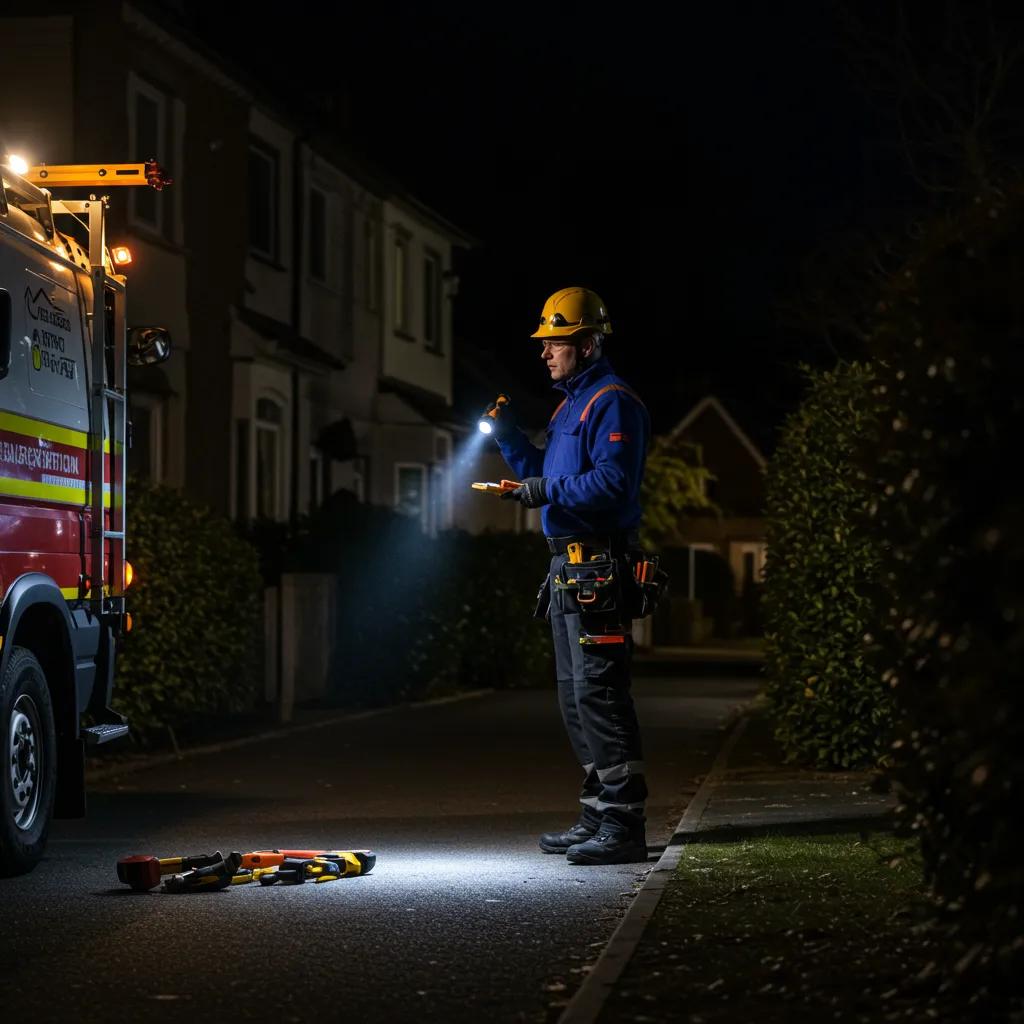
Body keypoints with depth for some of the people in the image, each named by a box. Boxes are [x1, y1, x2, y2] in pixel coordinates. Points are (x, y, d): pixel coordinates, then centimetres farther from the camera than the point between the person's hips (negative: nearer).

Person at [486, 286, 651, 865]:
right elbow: (544, 475, 26)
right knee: (576, 699, 14)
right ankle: (599, 817, 20)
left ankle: (623, 827, -13)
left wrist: (550, 492, -24)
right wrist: (509, 437, 15)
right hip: (569, 568, 11)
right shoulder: (570, 404, 21)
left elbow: (613, 481, -21)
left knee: (599, 696, -13)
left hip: (598, 570, -11)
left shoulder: (613, 402, -10)